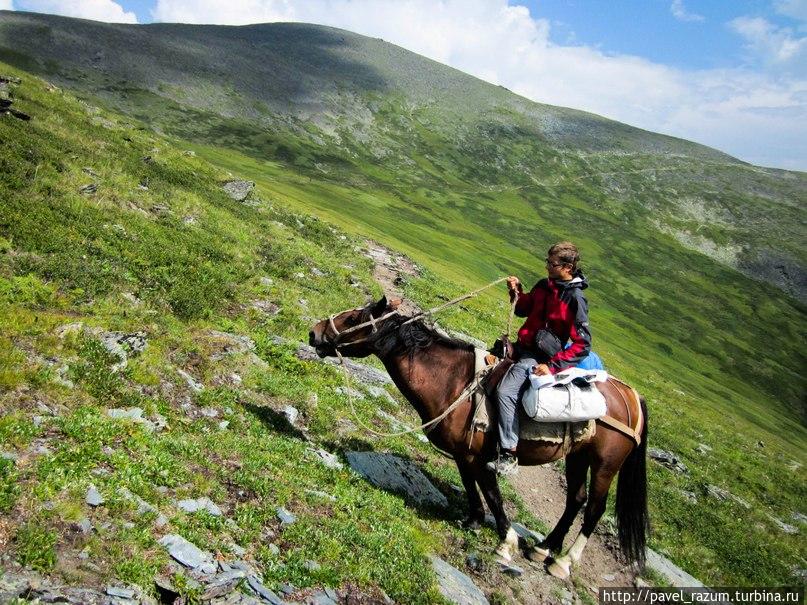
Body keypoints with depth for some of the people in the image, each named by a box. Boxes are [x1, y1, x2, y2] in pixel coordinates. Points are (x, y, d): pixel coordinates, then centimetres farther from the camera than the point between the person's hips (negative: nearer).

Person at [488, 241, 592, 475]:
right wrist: (516, 292, 1)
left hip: (539, 358, -9)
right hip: (524, 346, 9)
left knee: (505, 392, -27)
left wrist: (552, 366, -20)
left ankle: (509, 455, -21)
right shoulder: (543, 285, 5)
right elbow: (524, 310, 21)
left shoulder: (575, 299, -17)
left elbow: (582, 345, -16)